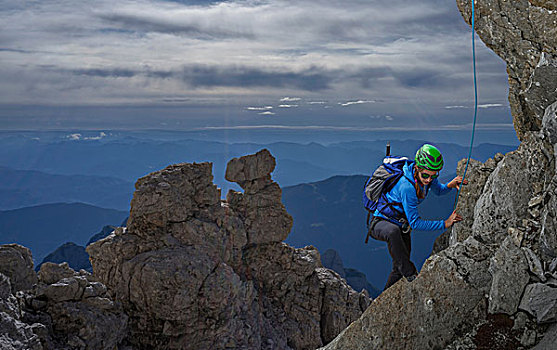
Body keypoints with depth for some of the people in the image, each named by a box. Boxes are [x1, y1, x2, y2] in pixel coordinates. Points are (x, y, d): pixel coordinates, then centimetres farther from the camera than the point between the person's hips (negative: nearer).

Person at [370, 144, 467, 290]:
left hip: (401, 225, 8)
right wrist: (445, 223, -33)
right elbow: (415, 223, -30)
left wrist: (451, 185, -10)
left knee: (399, 270, 10)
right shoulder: (407, 186, -35)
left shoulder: (428, 174, -12)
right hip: (381, 222, -8)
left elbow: (439, 190, 13)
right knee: (393, 231, -44)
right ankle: (411, 276, -34)